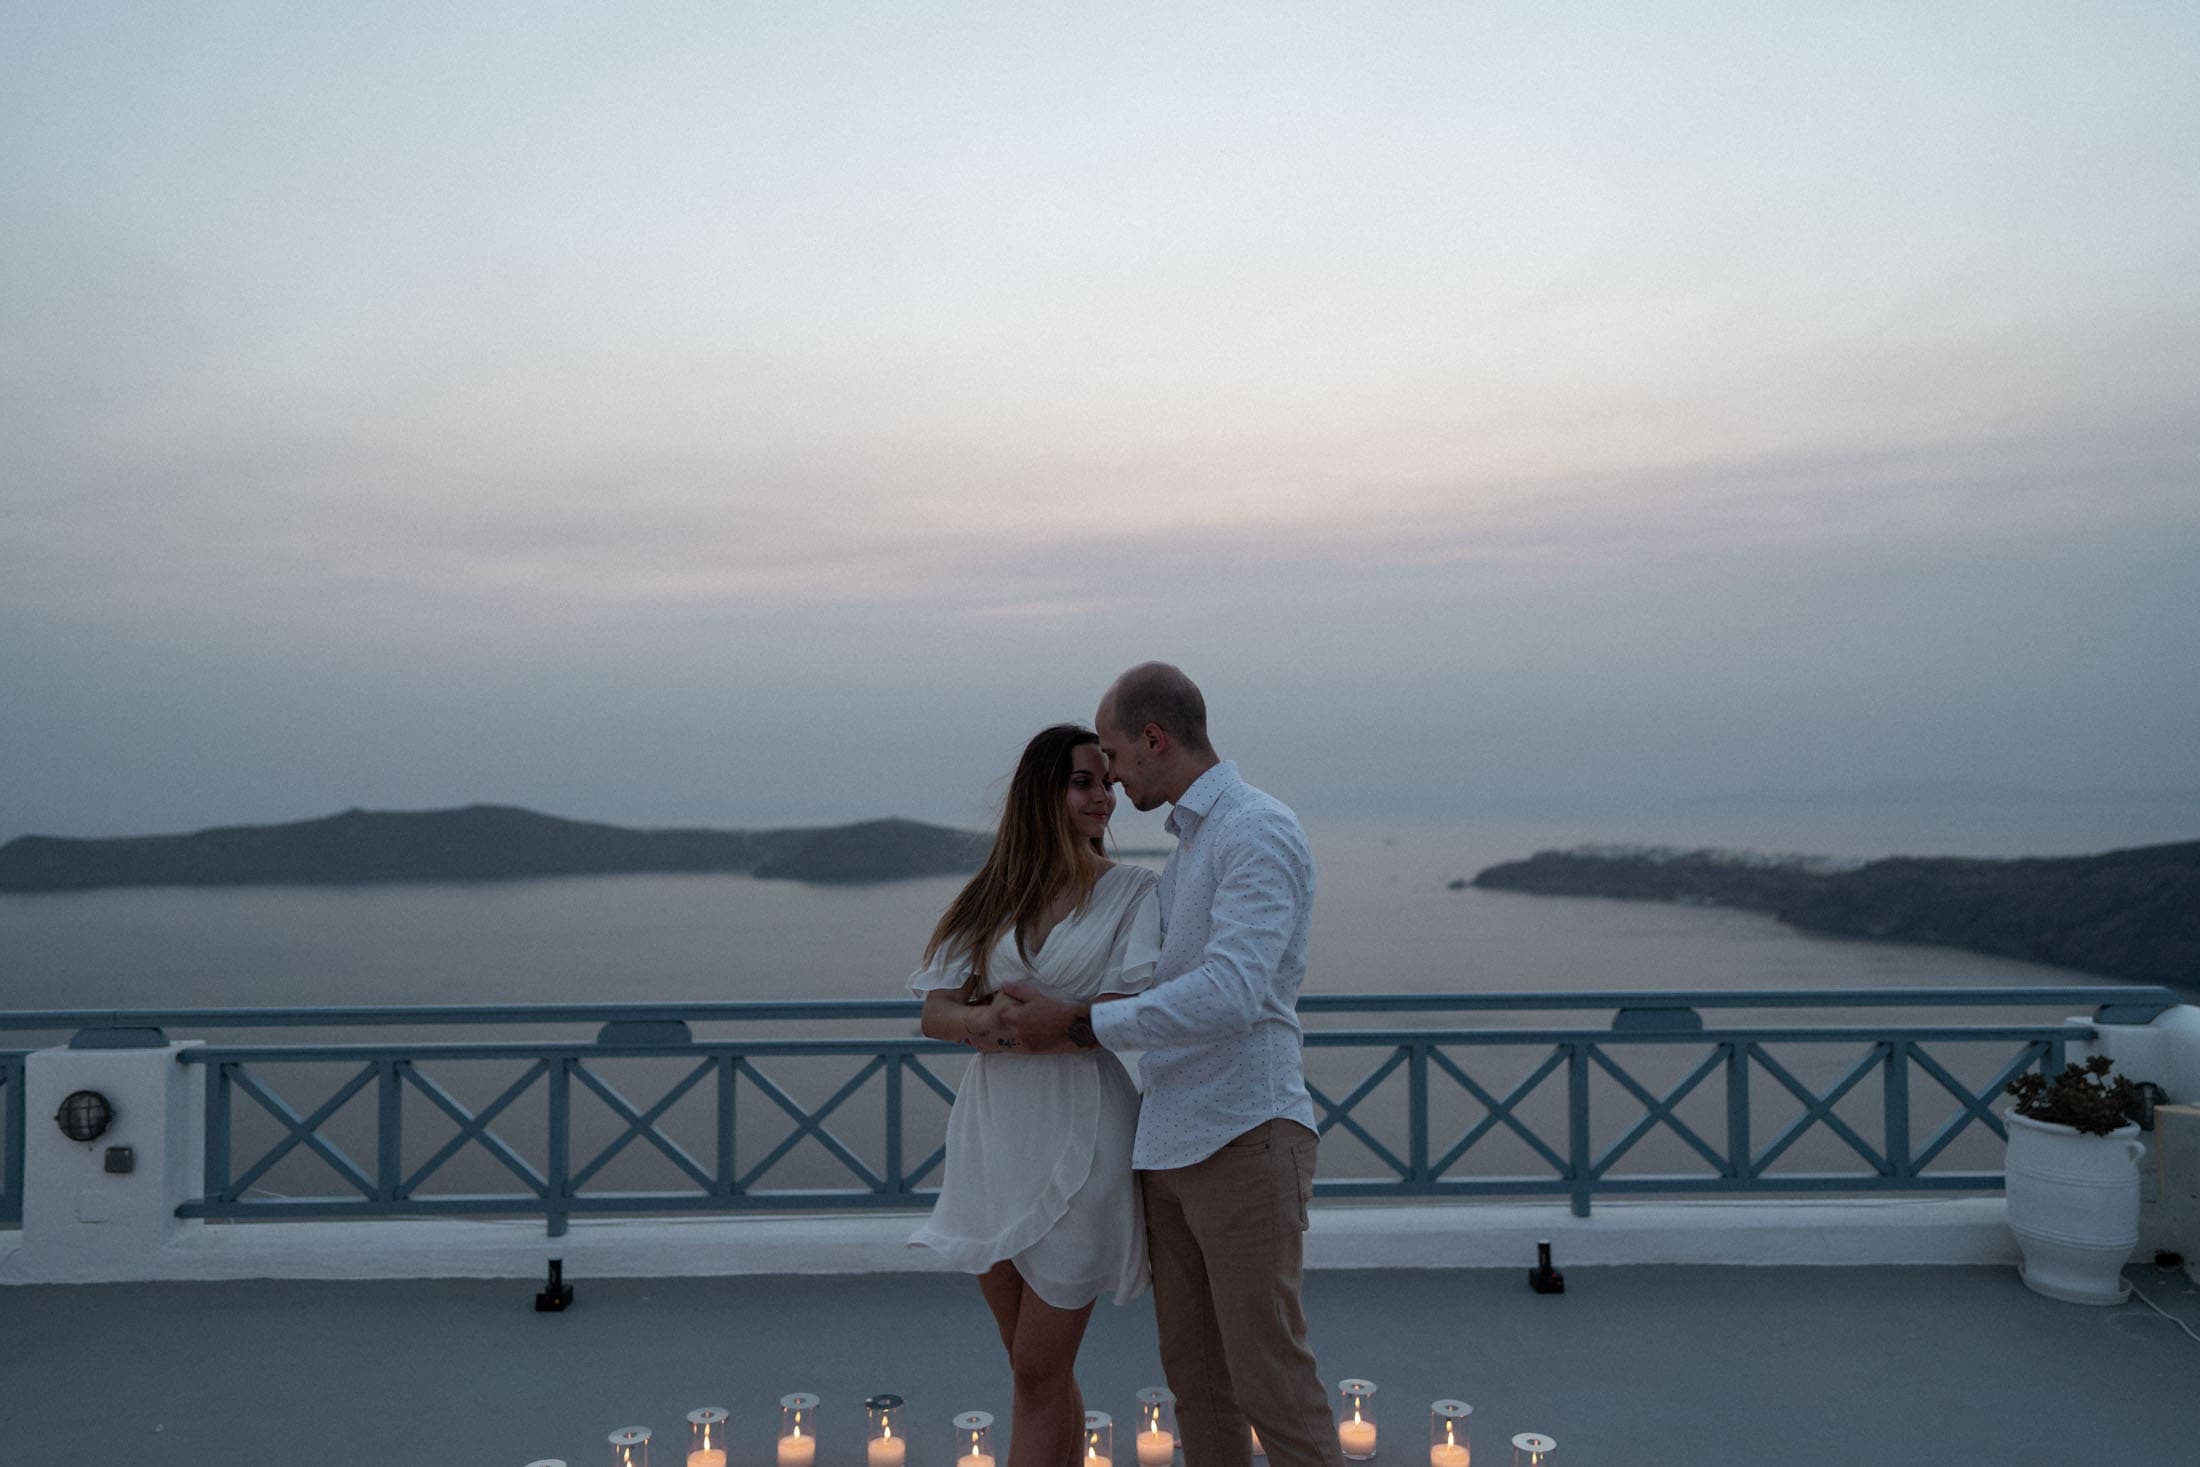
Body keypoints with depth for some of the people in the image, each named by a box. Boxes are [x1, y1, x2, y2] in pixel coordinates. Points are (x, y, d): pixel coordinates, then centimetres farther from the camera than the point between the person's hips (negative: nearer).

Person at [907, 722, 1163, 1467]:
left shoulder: (1132, 891, -2)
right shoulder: (992, 897, 10)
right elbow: (935, 1011, 2)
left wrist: (1015, 1016, -13)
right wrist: (979, 1023, -19)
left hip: (1078, 1141, -4)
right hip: (992, 1138, 4)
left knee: (1039, 1372, 1)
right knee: (1035, 1368, 13)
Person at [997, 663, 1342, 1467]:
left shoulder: (1259, 831, -12)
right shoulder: (1188, 846, 18)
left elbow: (1229, 996, -24)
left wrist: (1078, 1025, -19)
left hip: (1243, 1138, -9)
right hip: (1171, 1147, 9)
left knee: (1270, 1378, -4)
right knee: (1194, 1371, 12)